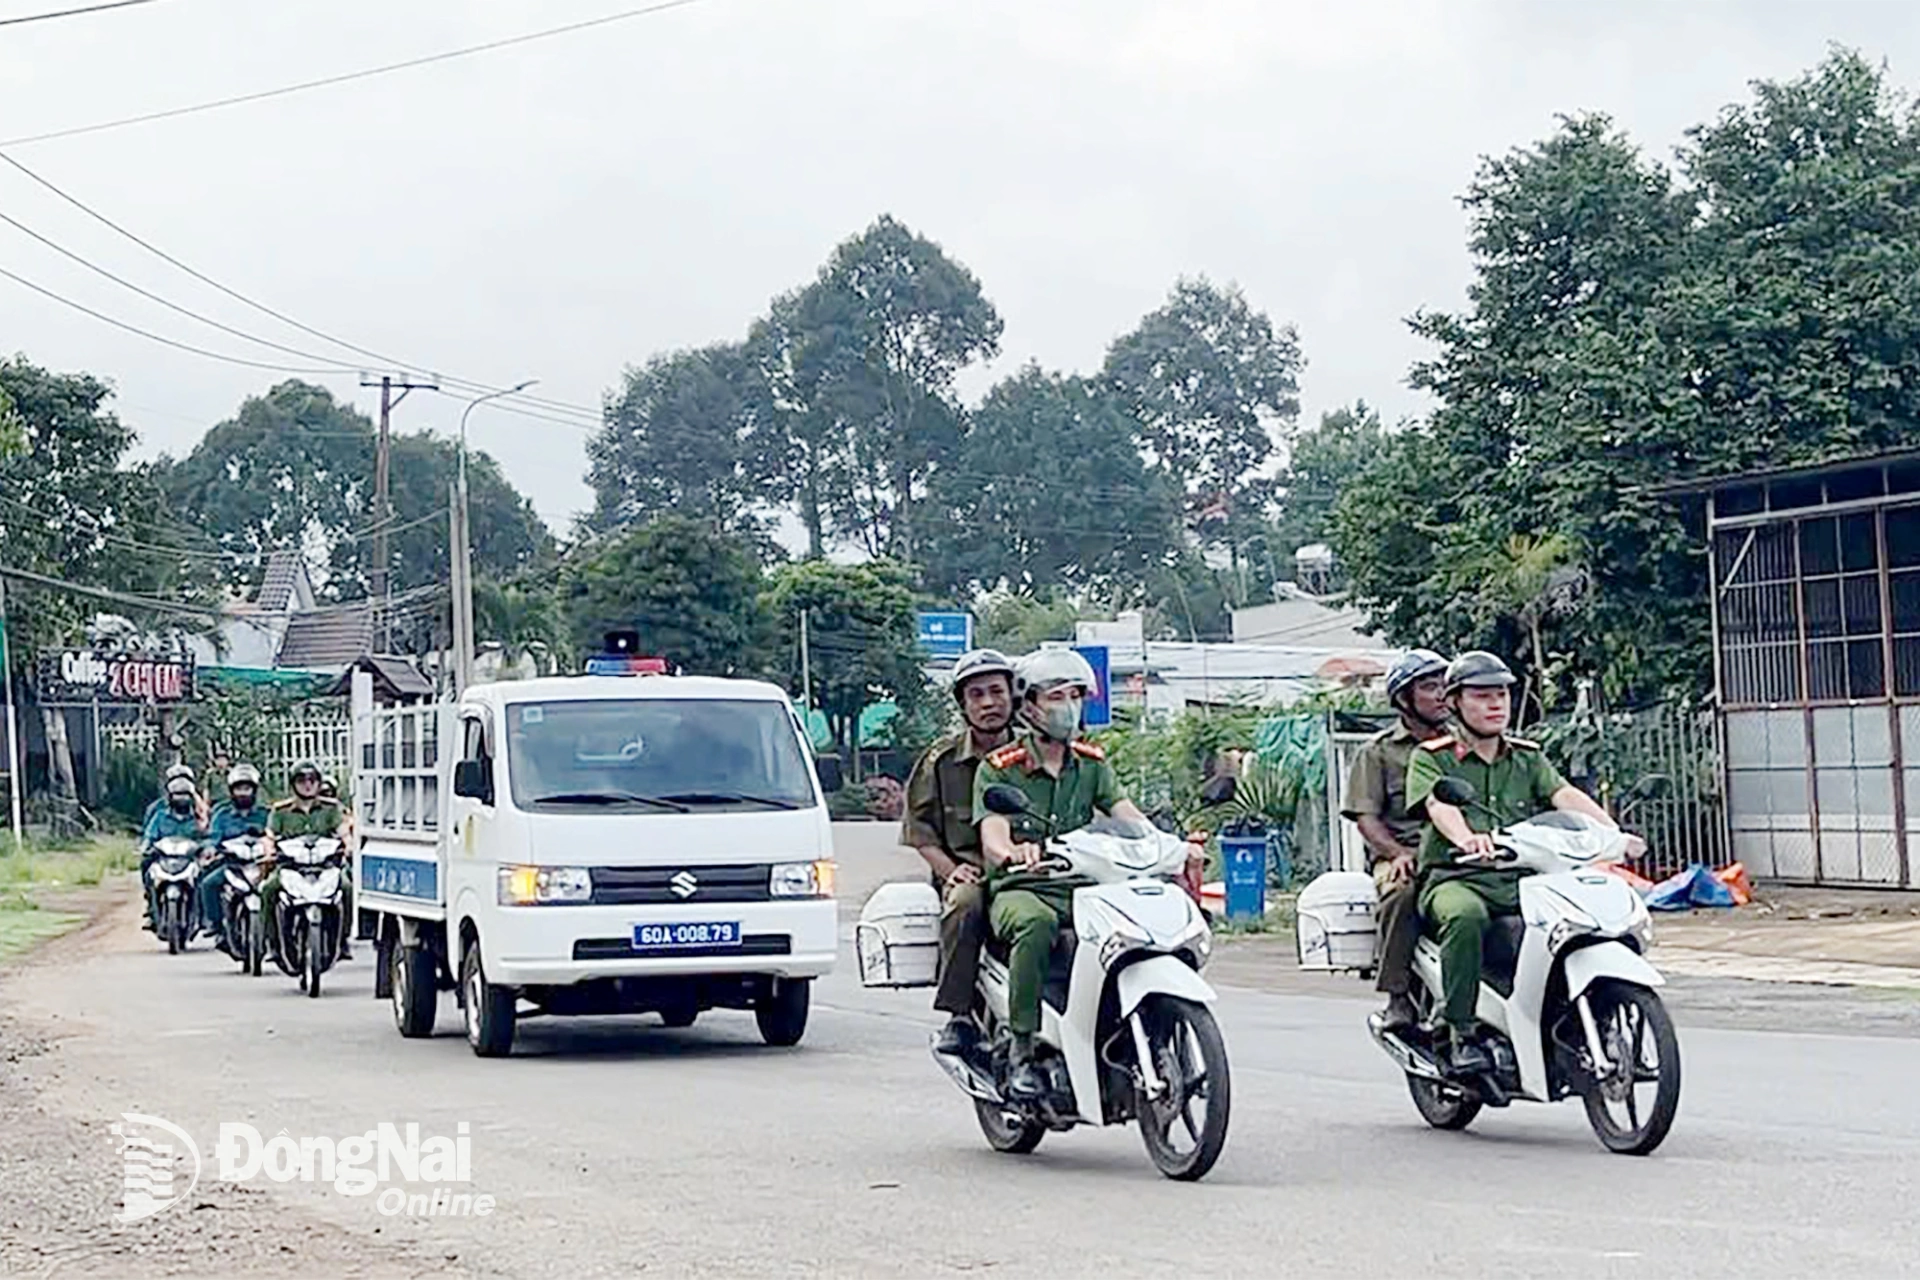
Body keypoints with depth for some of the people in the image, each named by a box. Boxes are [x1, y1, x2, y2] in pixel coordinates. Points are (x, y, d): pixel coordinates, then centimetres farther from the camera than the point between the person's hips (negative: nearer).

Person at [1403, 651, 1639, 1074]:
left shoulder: (1528, 758, 21)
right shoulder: (1432, 758, 8)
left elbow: (1566, 796, 4)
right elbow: (1438, 805, -14)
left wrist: (1613, 834, -16)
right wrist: (1466, 838, -38)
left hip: (1520, 881, 4)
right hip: (1455, 878, -4)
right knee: (1466, 916, -38)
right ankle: (1460, 1035, -29)